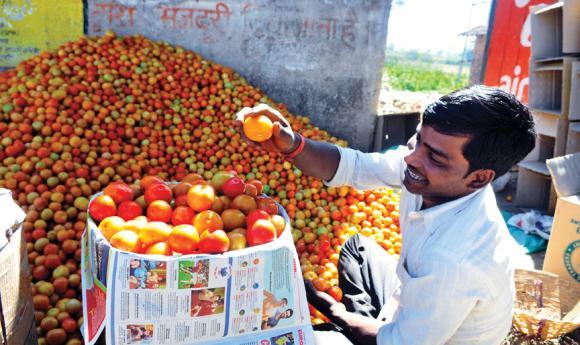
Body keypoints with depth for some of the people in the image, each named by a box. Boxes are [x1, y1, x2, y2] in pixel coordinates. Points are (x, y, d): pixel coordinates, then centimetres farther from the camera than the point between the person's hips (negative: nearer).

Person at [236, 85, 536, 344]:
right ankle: (361, 318, 40)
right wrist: (291, 146, -35)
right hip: (417, 298, 6)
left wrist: (332, 311, -11)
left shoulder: (455, 260, -42)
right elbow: (353, 166, -16)